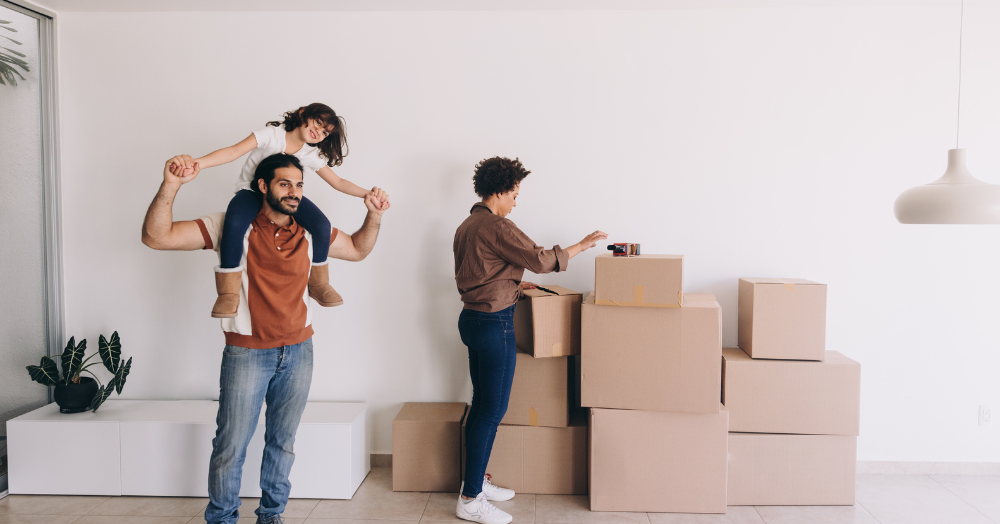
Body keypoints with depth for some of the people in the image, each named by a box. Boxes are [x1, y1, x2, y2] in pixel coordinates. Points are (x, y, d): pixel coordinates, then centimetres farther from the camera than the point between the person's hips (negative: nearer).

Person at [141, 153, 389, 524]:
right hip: (247, 352, -3)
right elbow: (156, 237, -16)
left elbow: (358, 249, 17)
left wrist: (374, 216, -1)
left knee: (282, 441, 14)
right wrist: (170, 186, -32)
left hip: (298, 351, 4)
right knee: (231, 445, 3)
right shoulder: (232, 226, -10)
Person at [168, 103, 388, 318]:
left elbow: (338, 182, 3)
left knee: (322, 225, -23)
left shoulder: (312, 155, -2)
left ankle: (318, 283, 0)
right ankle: (228, 293, -22)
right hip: (252, 192, -4)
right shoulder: (272, 135, -16)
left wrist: (367, 193, -12)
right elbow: (234, 151, -29)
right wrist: (196, 162, -44)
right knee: (235, 223, -38)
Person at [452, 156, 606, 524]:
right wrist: (581, 245, -7)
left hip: (472, 318, 10)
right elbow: (540, 259, -18)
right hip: (494, 324, -10)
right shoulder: (496, 226, -17)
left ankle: (475, 481, 27)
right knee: (492, 411, -3)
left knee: (482, 405, 17)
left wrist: (513, 284, 21)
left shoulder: (466, 226, 14)